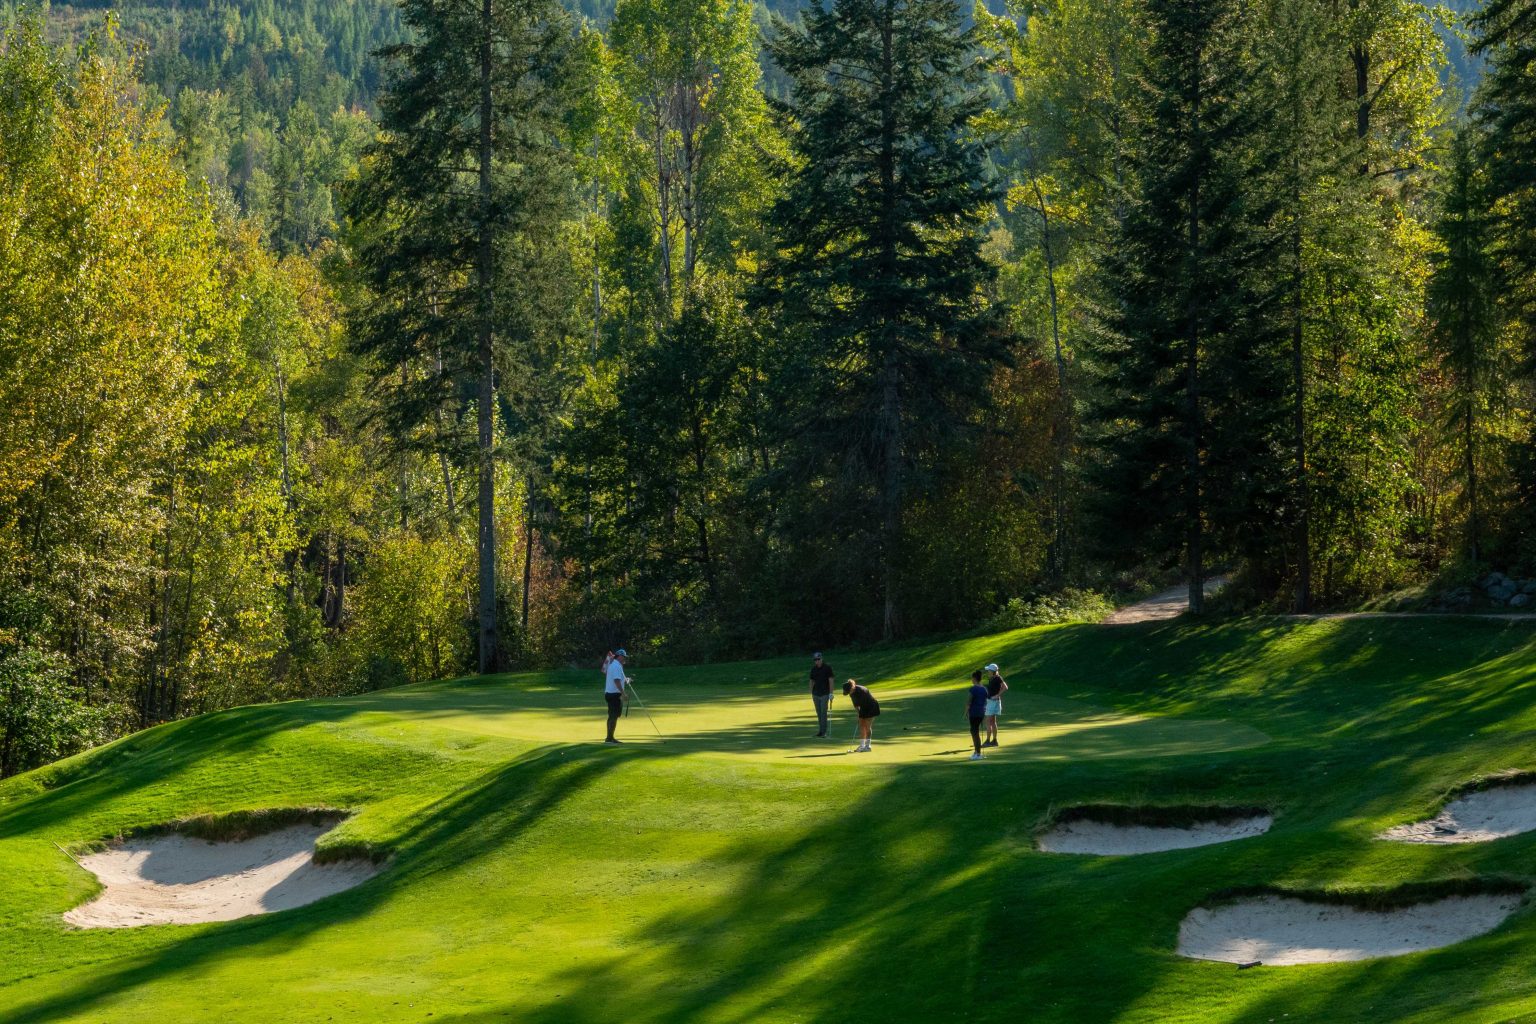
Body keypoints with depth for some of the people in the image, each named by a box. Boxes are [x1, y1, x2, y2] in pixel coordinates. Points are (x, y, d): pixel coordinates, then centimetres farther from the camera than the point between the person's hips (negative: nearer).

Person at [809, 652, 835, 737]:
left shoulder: (827, 668, -6)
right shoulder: (813, 669, 7)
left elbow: (830, 681, -7)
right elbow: (812, 681, 13)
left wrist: (831, 693, -13)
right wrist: (811, 693, 11)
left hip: (825, 694, -5)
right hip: (816, 694, 5)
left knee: (823, 712, -9)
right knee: (818, 713, 7)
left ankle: (823, 731, -9)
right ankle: (821, 730, 13)